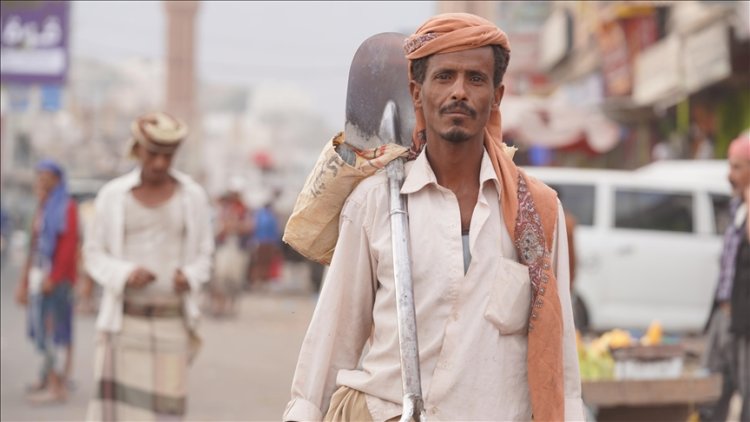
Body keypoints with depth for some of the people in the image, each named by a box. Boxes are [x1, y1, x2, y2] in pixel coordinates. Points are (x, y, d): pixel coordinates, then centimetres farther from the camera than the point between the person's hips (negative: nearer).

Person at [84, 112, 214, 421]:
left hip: (171, 318, 1)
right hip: (125, 317, -1)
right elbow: (94, 254, 4)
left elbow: (203, 255, 8)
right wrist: (126, 274, -17)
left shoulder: (193, 196, 1)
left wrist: (189, 277, -15)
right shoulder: (112, 195, -2)